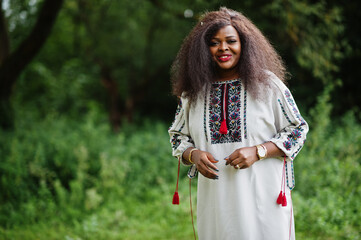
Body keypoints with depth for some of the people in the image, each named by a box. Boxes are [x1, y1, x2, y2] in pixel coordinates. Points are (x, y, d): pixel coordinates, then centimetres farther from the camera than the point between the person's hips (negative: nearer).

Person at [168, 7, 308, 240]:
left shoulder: (268, 84, -1)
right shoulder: (193, 92, 8)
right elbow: (178, 137, 18)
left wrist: (257, 151, -13)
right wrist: (193, 155, -5)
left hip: (262, 195, -2)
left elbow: (297, 131, 2)